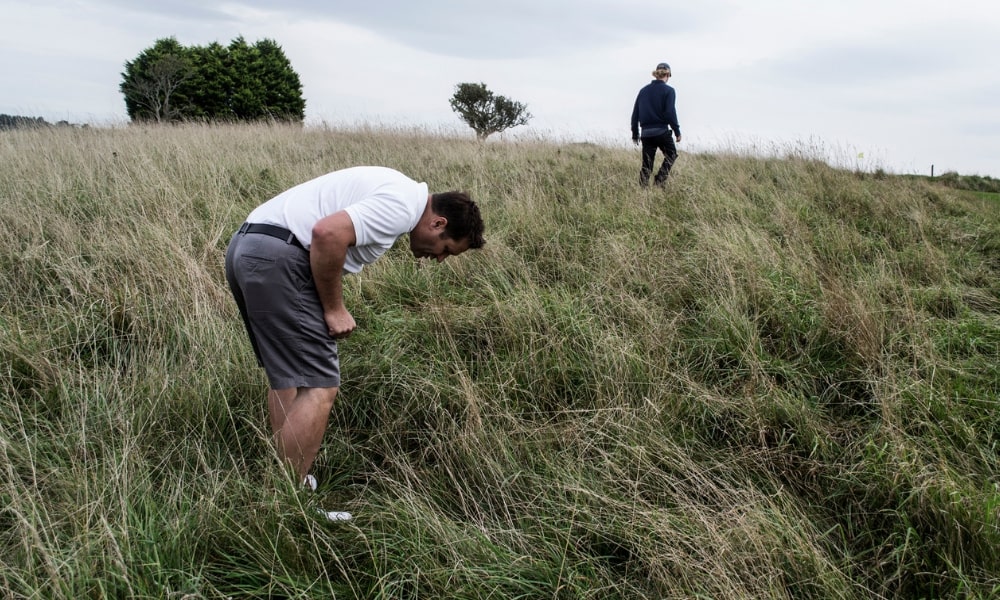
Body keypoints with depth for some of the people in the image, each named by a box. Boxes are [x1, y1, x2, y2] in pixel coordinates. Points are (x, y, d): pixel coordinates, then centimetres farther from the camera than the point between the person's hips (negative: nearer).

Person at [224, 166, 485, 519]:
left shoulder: (396, 193, 21)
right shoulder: (404, 205, -9)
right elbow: (327, 233, -22)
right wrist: (334, 308, -11)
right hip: (275, 255, -11)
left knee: (287, 374, 20)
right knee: (319, 386, -8)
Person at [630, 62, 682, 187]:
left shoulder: (643, 90, 10)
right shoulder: (669, 90, -5)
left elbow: (635, 114, 10)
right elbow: (670, 113, -12)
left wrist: (635, 134, 16)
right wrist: (677, 131, -4)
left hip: (646, 133, 4)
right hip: (661, 132, -4)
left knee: (646, 165, 9)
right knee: (671, 155, 17)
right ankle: (660, 180, 1)